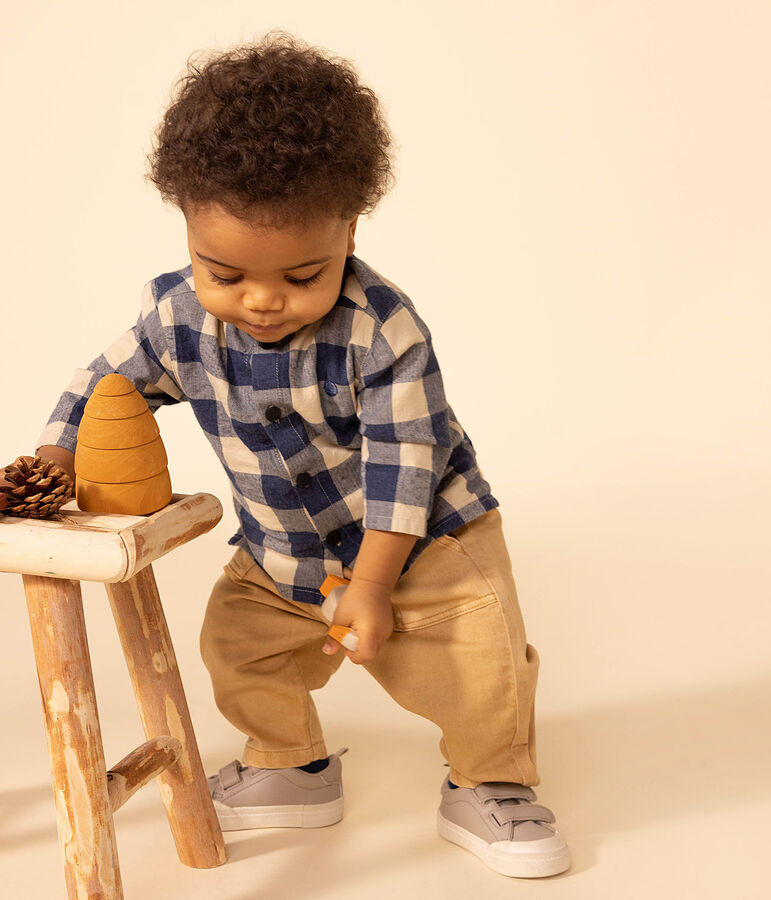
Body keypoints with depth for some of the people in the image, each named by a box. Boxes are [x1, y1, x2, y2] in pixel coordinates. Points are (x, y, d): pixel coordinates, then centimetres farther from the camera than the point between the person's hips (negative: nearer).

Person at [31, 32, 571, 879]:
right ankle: (290, 768, 35)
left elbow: (402, 461, -23)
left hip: (423, 538, -4)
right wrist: (52, 461, -10)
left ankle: (488, 788, 14)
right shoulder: (177, 314, -16)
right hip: (278, 555, 5)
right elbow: (107, 383, 2)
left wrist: (370, 587, -22)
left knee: (478, 656, -13)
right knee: (237, 643, 9)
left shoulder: (382, 328, -29)